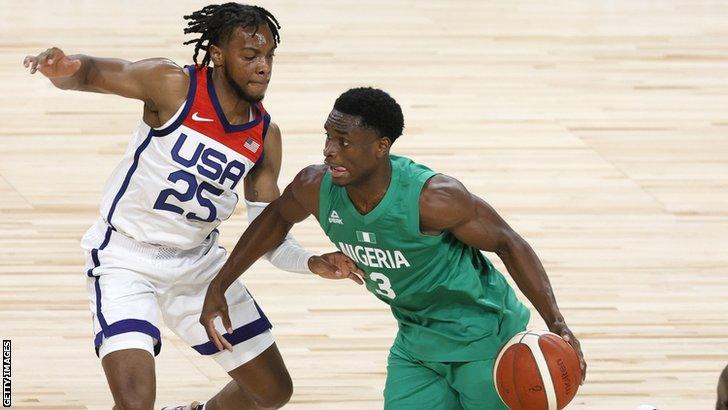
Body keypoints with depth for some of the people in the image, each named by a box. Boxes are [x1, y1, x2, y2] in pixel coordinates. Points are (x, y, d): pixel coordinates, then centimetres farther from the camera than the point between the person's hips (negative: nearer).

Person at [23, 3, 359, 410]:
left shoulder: (266, 136, -3)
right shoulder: (174, 86, -17)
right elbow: (88, 73, -21)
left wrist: (312, 263, -18)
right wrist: (62, 68, -46)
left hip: (200, 261, 6)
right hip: (126, 258, -6)